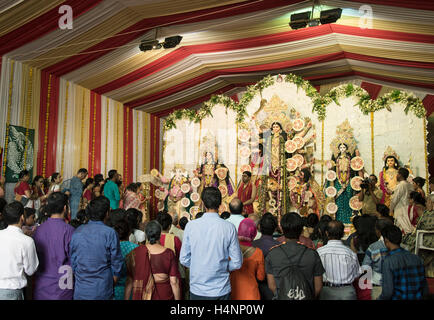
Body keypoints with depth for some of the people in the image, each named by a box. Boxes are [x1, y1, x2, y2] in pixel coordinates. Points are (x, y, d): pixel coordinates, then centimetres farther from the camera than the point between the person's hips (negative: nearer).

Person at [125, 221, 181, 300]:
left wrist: (126, 298, 8)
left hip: (141, 296, 1)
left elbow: (129, 281, -2)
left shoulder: (135, 253, -6)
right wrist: (177, 298, 3)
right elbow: (174, 282, -8)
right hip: (164, 296, -1)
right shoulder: (169, 254, -9)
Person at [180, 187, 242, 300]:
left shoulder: (191, 226, -9)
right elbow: (237, 263, -7)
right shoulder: (229, 227, -12)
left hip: (197, 290, 1)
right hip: (221, 290, -1)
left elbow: (184, 260, -3)